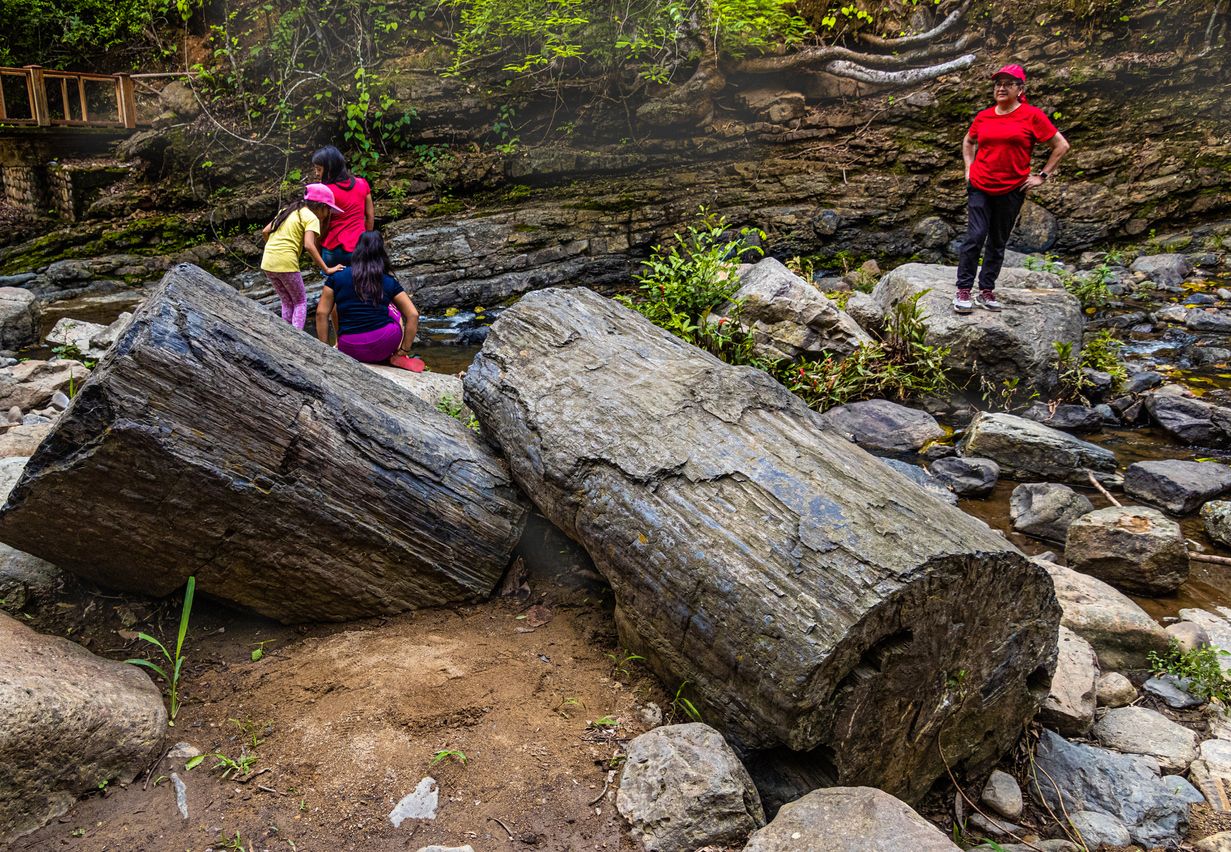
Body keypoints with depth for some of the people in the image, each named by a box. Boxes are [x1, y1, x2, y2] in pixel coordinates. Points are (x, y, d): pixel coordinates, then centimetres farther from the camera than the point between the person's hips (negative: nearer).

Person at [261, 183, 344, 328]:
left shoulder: (288, 210, 18)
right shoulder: (311, 218, -4)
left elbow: (265, 231, 17)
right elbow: (309, 246, -18)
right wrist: (327, 269, -17)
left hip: (267, 262, 7)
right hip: (286, 263, -7)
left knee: (287, 302, 20)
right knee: (300, 301, 11)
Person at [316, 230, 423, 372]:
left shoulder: (336, 277, 8)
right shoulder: (389, 282, 9)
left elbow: (321, 313, 5)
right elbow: (413, 315, 6)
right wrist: (404, 351, 11)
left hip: (350, 351, 1)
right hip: (384, 346, 0)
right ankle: (398, 357, 11)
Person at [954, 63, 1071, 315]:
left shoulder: (1032, 116, -3)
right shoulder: (984, 117, 5)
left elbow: (1061, 146, 3)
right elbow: (968, 141, 26)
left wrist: (1042, 176, -1)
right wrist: (969, 167, 13)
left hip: (1011, 190, 0)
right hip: (979, 188, 1)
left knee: (998, 242, 8)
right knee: (975, 236, -11)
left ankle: (987, 291, 16)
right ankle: (963, 291, -6)